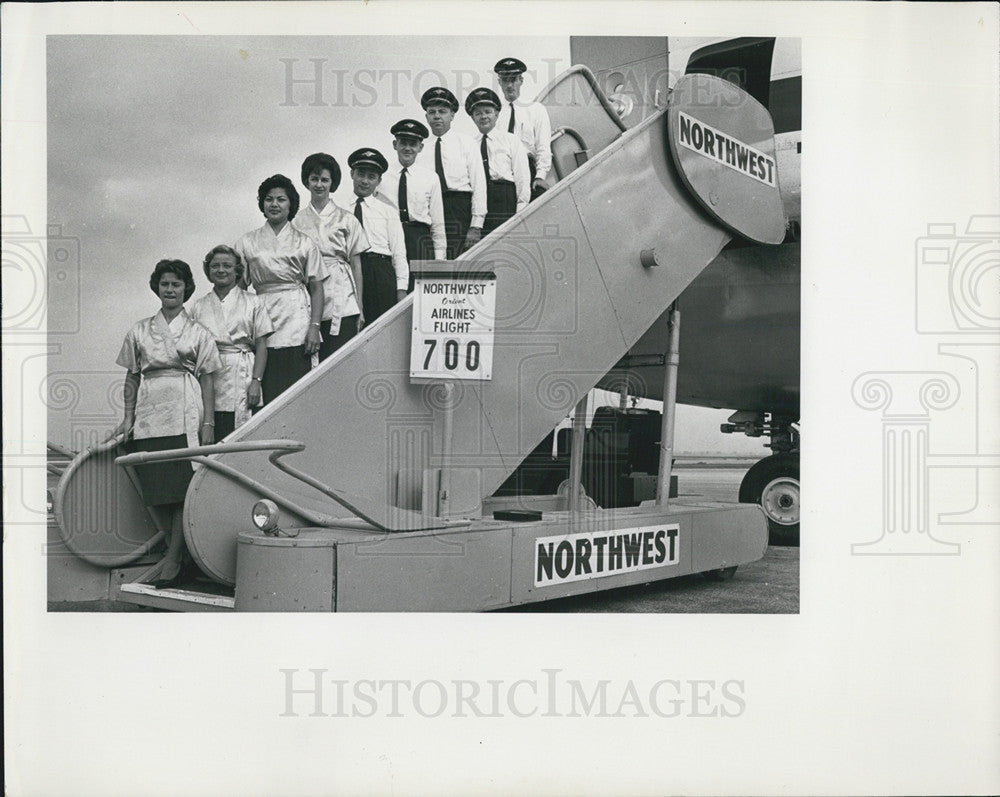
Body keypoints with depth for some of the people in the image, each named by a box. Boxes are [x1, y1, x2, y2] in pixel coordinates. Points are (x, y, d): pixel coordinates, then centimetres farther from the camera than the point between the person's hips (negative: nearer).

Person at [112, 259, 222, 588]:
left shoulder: (198, 332, 9)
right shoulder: (140, 331, 15)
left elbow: (207, 379, 6)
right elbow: (132, 377, 16)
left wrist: (208, 422, -3)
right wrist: (128, 417, 7)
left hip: (185, 415, -2)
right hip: (149, 413, 2)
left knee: (181, 486, -10)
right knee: (161, 489, -1)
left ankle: (173, 559, -8)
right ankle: (175, 553, 7)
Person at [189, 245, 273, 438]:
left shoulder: (252, 302, 9)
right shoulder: (199, 307, 15)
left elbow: (261, 346, 3)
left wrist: (256, 381, -8)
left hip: (241, 379, -2)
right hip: (208, 383, 2)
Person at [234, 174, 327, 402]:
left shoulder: (303, 242, 10)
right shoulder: (248, 242, 13)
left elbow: (317, 288, 7)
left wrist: (314, 326, -5)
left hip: (297, 323, -1)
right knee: (266, 393, -6)